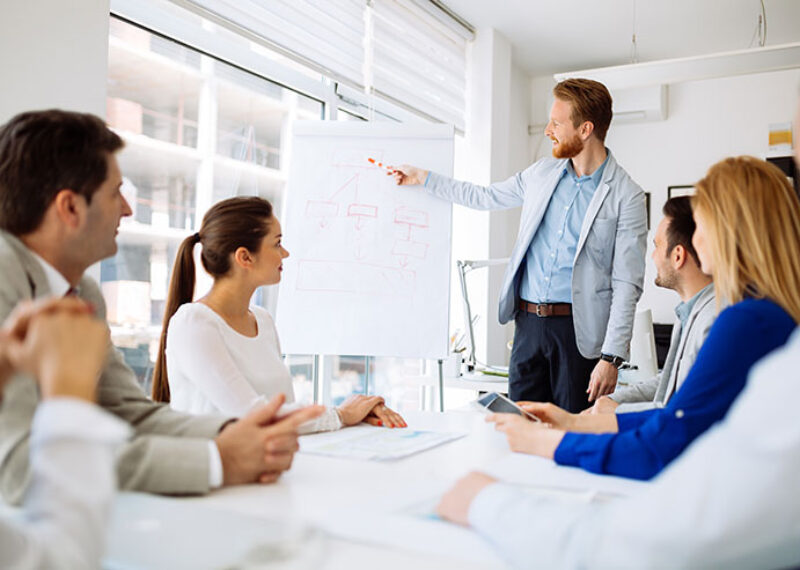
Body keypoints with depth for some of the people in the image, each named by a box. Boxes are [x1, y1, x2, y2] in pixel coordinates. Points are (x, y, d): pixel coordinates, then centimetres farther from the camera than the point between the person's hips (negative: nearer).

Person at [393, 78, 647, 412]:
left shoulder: (626, 196, -7)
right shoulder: (541, 173, 10)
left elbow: (627, 284, -10)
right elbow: (485, 197, 25)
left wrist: (611, 357, -14)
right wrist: (422, 178, 25)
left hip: (578, 327, -5)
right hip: (528, 322, 5)